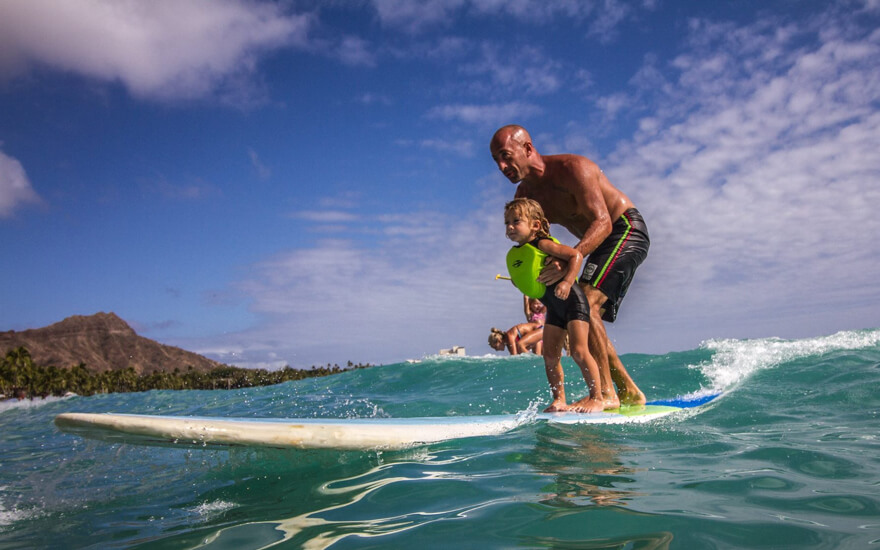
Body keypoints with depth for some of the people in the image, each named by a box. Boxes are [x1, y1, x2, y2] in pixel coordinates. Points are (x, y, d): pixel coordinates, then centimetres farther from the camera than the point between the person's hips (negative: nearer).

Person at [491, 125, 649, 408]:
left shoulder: (572, 168, -23)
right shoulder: (524, 196, 1)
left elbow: (602, 222, -31)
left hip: (627, 230, -9)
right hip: (602, 244, 9)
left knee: (585, 305, -25)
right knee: (585, 320, 4)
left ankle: (606, 394, -22)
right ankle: (630, 393, 14)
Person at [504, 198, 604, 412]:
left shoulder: (542, 244, -12)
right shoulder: (513, 255, 10)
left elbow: (575, 255, -19)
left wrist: (566, 282, -28)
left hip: (571, 300, -8)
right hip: (554, 308, 8)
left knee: (579, 351, -11)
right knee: (550, 356, 4)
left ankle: (597, 398, 1)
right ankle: (559, 400, 14)